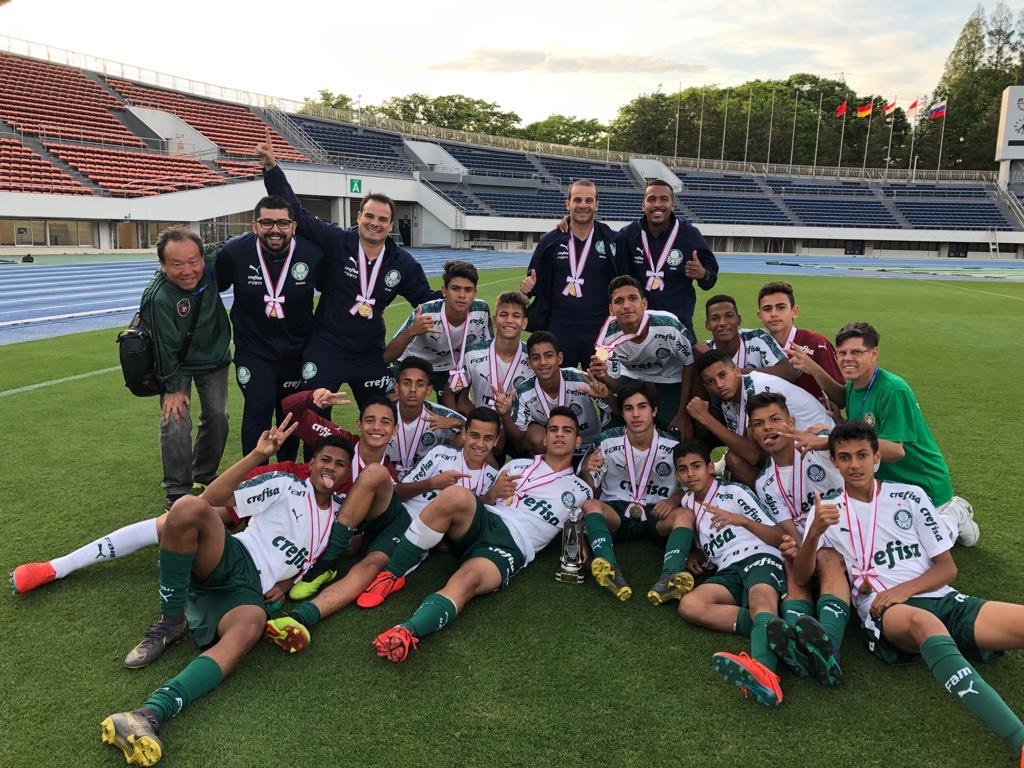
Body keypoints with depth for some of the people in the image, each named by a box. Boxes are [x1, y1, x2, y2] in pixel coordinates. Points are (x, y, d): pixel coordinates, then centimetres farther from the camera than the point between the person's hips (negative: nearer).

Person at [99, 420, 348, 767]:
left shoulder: (337, 516, 20)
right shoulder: (286, 485, 7)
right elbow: (211, 498, -4)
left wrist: (283, 589, 3)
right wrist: (259, 455, -16)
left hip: (249, 590, 2)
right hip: (228, 559, -1)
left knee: (250, 626, -37)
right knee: (190, 507, -34)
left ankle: (150, 714, -52)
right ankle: (172, 619, -15)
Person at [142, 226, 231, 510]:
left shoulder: (211, 268, -22)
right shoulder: (158, 297, -34)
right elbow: (165, 347, -24)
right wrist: (173, 388, -17)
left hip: (215, 358, 5)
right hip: (177, 364, -5)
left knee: (217, 418, 9)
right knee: (176, 424, -12)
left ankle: (205, 474, 31)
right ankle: (177, 492, 4)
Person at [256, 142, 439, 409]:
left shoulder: (403, 264, -1)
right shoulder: (336, 242, -10)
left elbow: (427, 298, 9)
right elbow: (295, 213, -10)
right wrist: (272, 168, -15)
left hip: (370, 355, 3)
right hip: (324, 351, -3)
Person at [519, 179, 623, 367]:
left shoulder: (612, 241, -1)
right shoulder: (551, 241, 5)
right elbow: (534, 279, 14)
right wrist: (528, 286, -8)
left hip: (599, 331, -1)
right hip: (559, 331, 1)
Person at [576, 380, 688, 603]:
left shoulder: (673, 447, -2)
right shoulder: (608, 442, -1)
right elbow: (590, 491, 5)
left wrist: (675, 499, -11)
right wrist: (586, 470, -16)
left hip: (656, 516, 0)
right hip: (616, 513, 0)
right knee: (590, 505, -31)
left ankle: (670, 579, -53)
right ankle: (611, 570, -55)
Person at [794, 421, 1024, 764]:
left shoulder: (910, 496, 12)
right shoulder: (827, 510, 11)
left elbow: (947, 568, 11)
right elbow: (801, 578, 2)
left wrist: (904, 589, -9)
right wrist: (814, 532, -19)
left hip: (941, 599, 3)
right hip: (884, 614, -3)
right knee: (924, 622, -40)